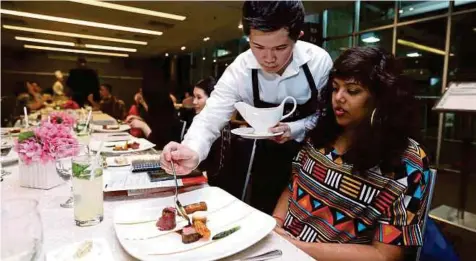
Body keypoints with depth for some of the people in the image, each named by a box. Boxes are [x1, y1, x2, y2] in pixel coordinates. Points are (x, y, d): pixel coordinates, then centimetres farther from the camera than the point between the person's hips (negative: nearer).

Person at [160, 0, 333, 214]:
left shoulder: (319, 62, -23)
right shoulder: (239, 70, -23)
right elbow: (210, 118, -28)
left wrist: (293, 129, -28)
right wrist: (192, 153, -48)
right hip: (270, 156, 1)